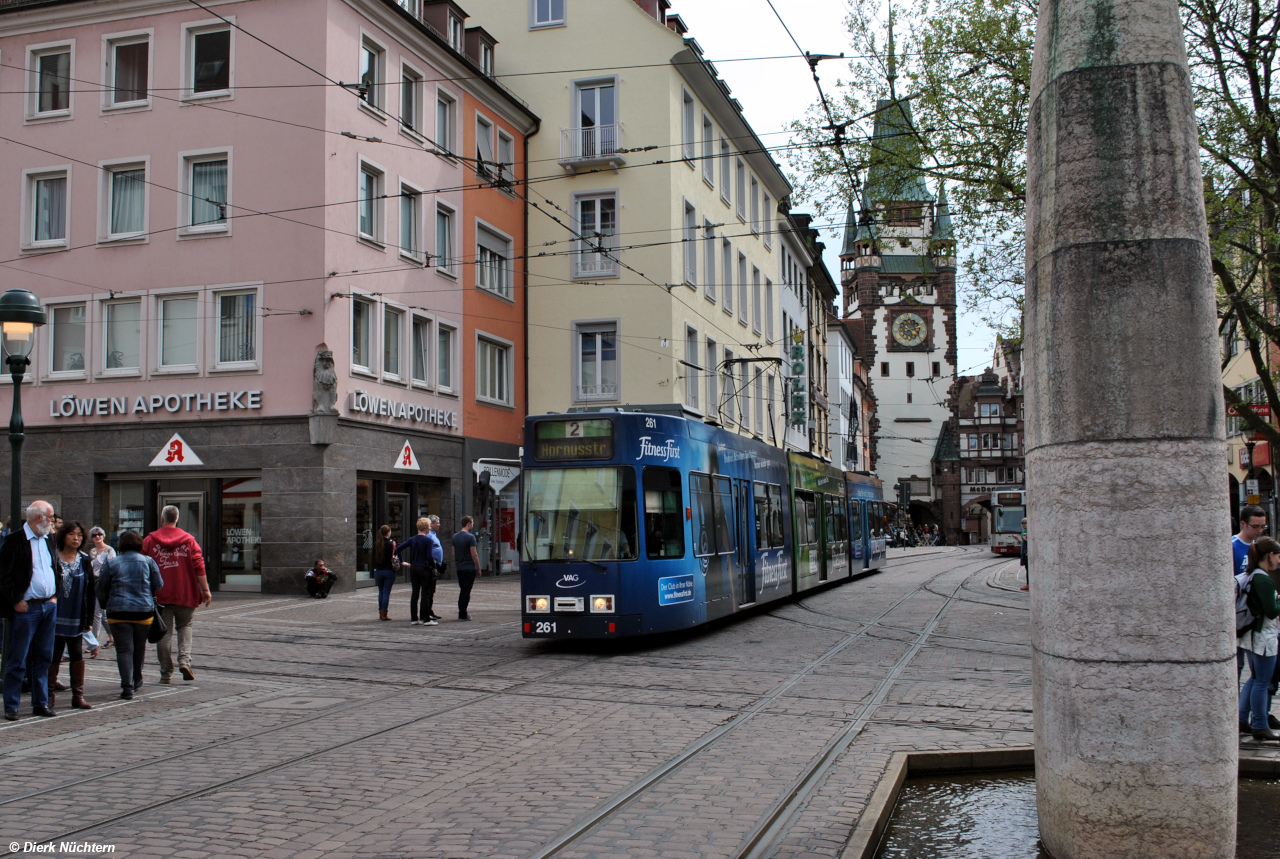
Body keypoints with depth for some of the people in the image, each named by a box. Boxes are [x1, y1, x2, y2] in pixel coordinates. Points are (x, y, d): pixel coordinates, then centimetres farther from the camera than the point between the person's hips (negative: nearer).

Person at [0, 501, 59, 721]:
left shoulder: (49, 541, 13)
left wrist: (55, 595, 9)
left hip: (49, 606, 6)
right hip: (26, 608, -6)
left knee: (43, 658, 11)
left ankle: (41, 703, 19)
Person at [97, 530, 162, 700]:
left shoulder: (111, 563, 0)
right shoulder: (148, 561, 2)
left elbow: (101, 589, 6)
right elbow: (158, 585, 4)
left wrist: (105, 605, 24)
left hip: (118, 613, -1)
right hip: (144, 611, 1)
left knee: (124, 650, -2)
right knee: (139, 647, 19)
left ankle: (127, 687, -10)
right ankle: (136, 680, 33)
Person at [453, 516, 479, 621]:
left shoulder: (455, 536, 8)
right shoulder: (470, 537, -14)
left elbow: (454, 553, 13)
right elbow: (474, 554, -14)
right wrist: (478, 568, -6)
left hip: (459, 568, 7)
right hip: (469, 568, -7)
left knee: (462, 590, 15)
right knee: (466, 592, -3)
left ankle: (461, 613, 17)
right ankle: (463, 615, -2)